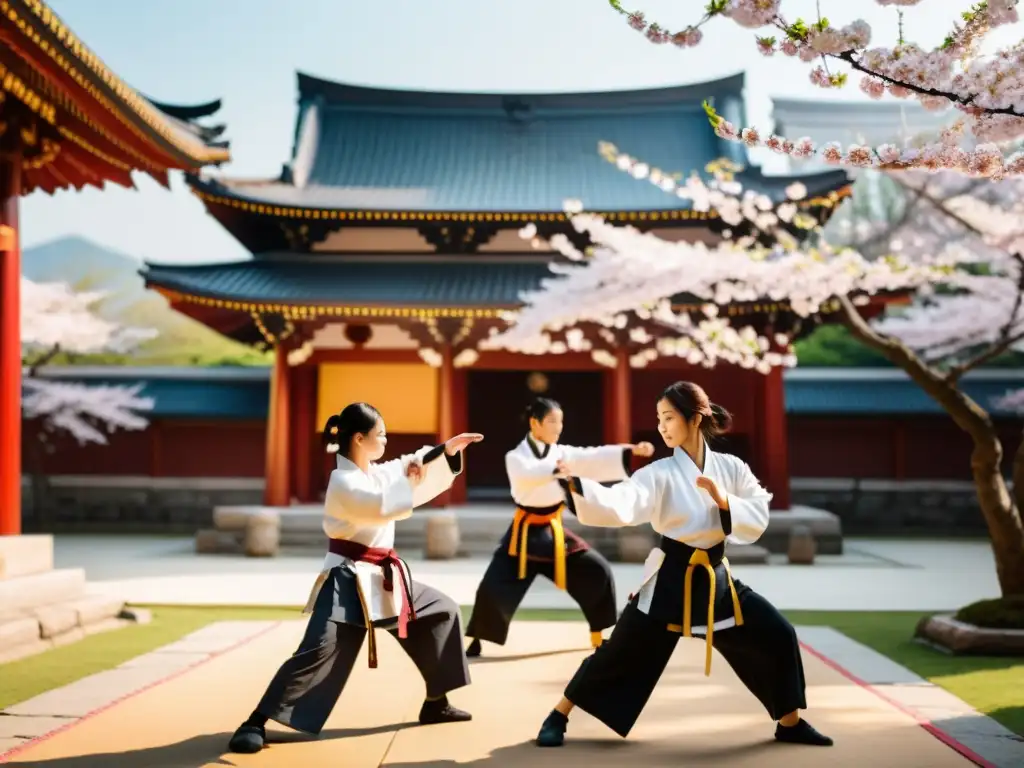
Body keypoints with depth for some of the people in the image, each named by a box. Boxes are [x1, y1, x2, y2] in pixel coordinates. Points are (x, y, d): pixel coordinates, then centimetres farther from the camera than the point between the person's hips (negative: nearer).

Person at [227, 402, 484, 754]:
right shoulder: (343, 481, -17)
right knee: (320, 651, -22)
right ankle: (255, 724, -14)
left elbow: (421, 480, 18)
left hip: (384, 578, 10)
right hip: (349, 580, -9)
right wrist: (405, 477, -13)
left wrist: (448, 451, 5)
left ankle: (436, 703, 27)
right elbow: (386, 506, -29)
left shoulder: (378, 472, 10)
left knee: (441, 610, 17)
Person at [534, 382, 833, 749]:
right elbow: (620, 505, -28)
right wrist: (577, 485, -44)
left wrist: (724, 501, -19)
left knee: (777, 635, 2)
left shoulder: (731, 468, -1)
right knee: (620, 653, -3)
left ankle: (790, 723, 22)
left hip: (715, 578, 4)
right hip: (670, 579, -3)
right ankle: (558, 717, 13)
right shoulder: (661, 473, -11)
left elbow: (758, 521, -1)